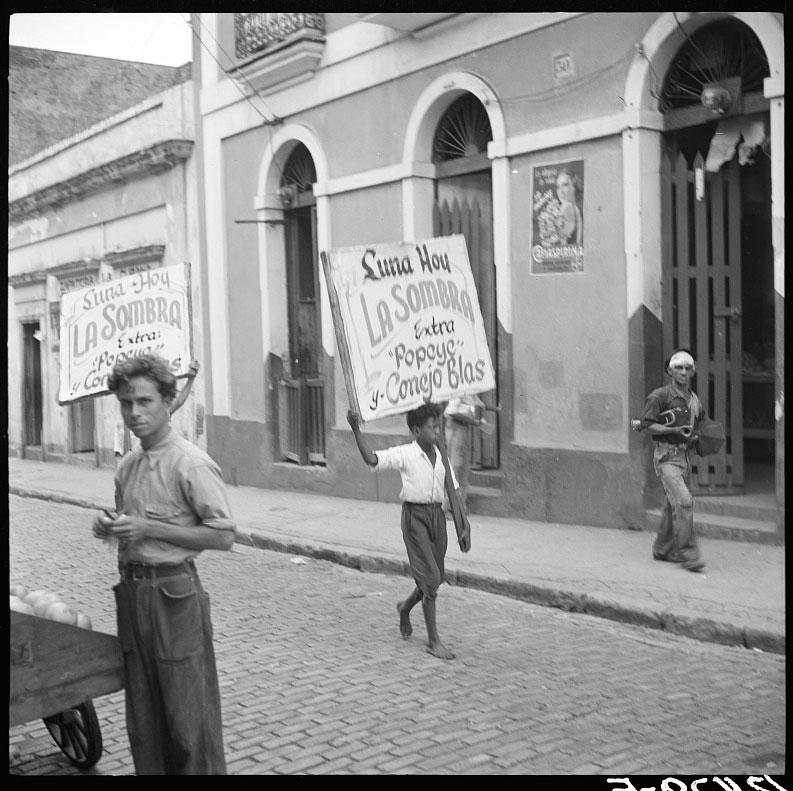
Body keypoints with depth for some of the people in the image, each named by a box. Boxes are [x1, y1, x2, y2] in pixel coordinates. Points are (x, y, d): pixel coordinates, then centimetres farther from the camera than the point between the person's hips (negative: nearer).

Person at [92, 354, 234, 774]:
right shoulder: (127, 466, 10)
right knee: (142, 717, 15)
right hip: (132, 592, 7)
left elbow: (223, 536, -16)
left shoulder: (192, 464, -13)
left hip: (174, 595, -7)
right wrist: (111, 529, 1)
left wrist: (148, 528, -18)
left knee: (189, 715, 1)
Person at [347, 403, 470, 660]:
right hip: (415, 515, -6)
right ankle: (433, 640, 4)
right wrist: (356, 430, -31)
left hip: (437, 514, 6)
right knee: (429, 577, -7)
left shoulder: (441, 457, 7)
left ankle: (405, 608, 45)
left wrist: (465, 527, 6)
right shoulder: (405, 454, -8)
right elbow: (371, 458, -20)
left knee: (435, 577, 13)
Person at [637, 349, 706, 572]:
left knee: (674, 505, 13)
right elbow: (646, 425, -11)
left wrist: (696, 436, 7)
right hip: (666, 455, -7)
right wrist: (675, 430, -20)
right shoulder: (660, 396, -8)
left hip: (685, 456, 7)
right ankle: (688, 554, -14)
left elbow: (703, 425, 28)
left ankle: (662, 549, 27)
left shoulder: (694, 400, 14)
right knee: (684, 501, -18)